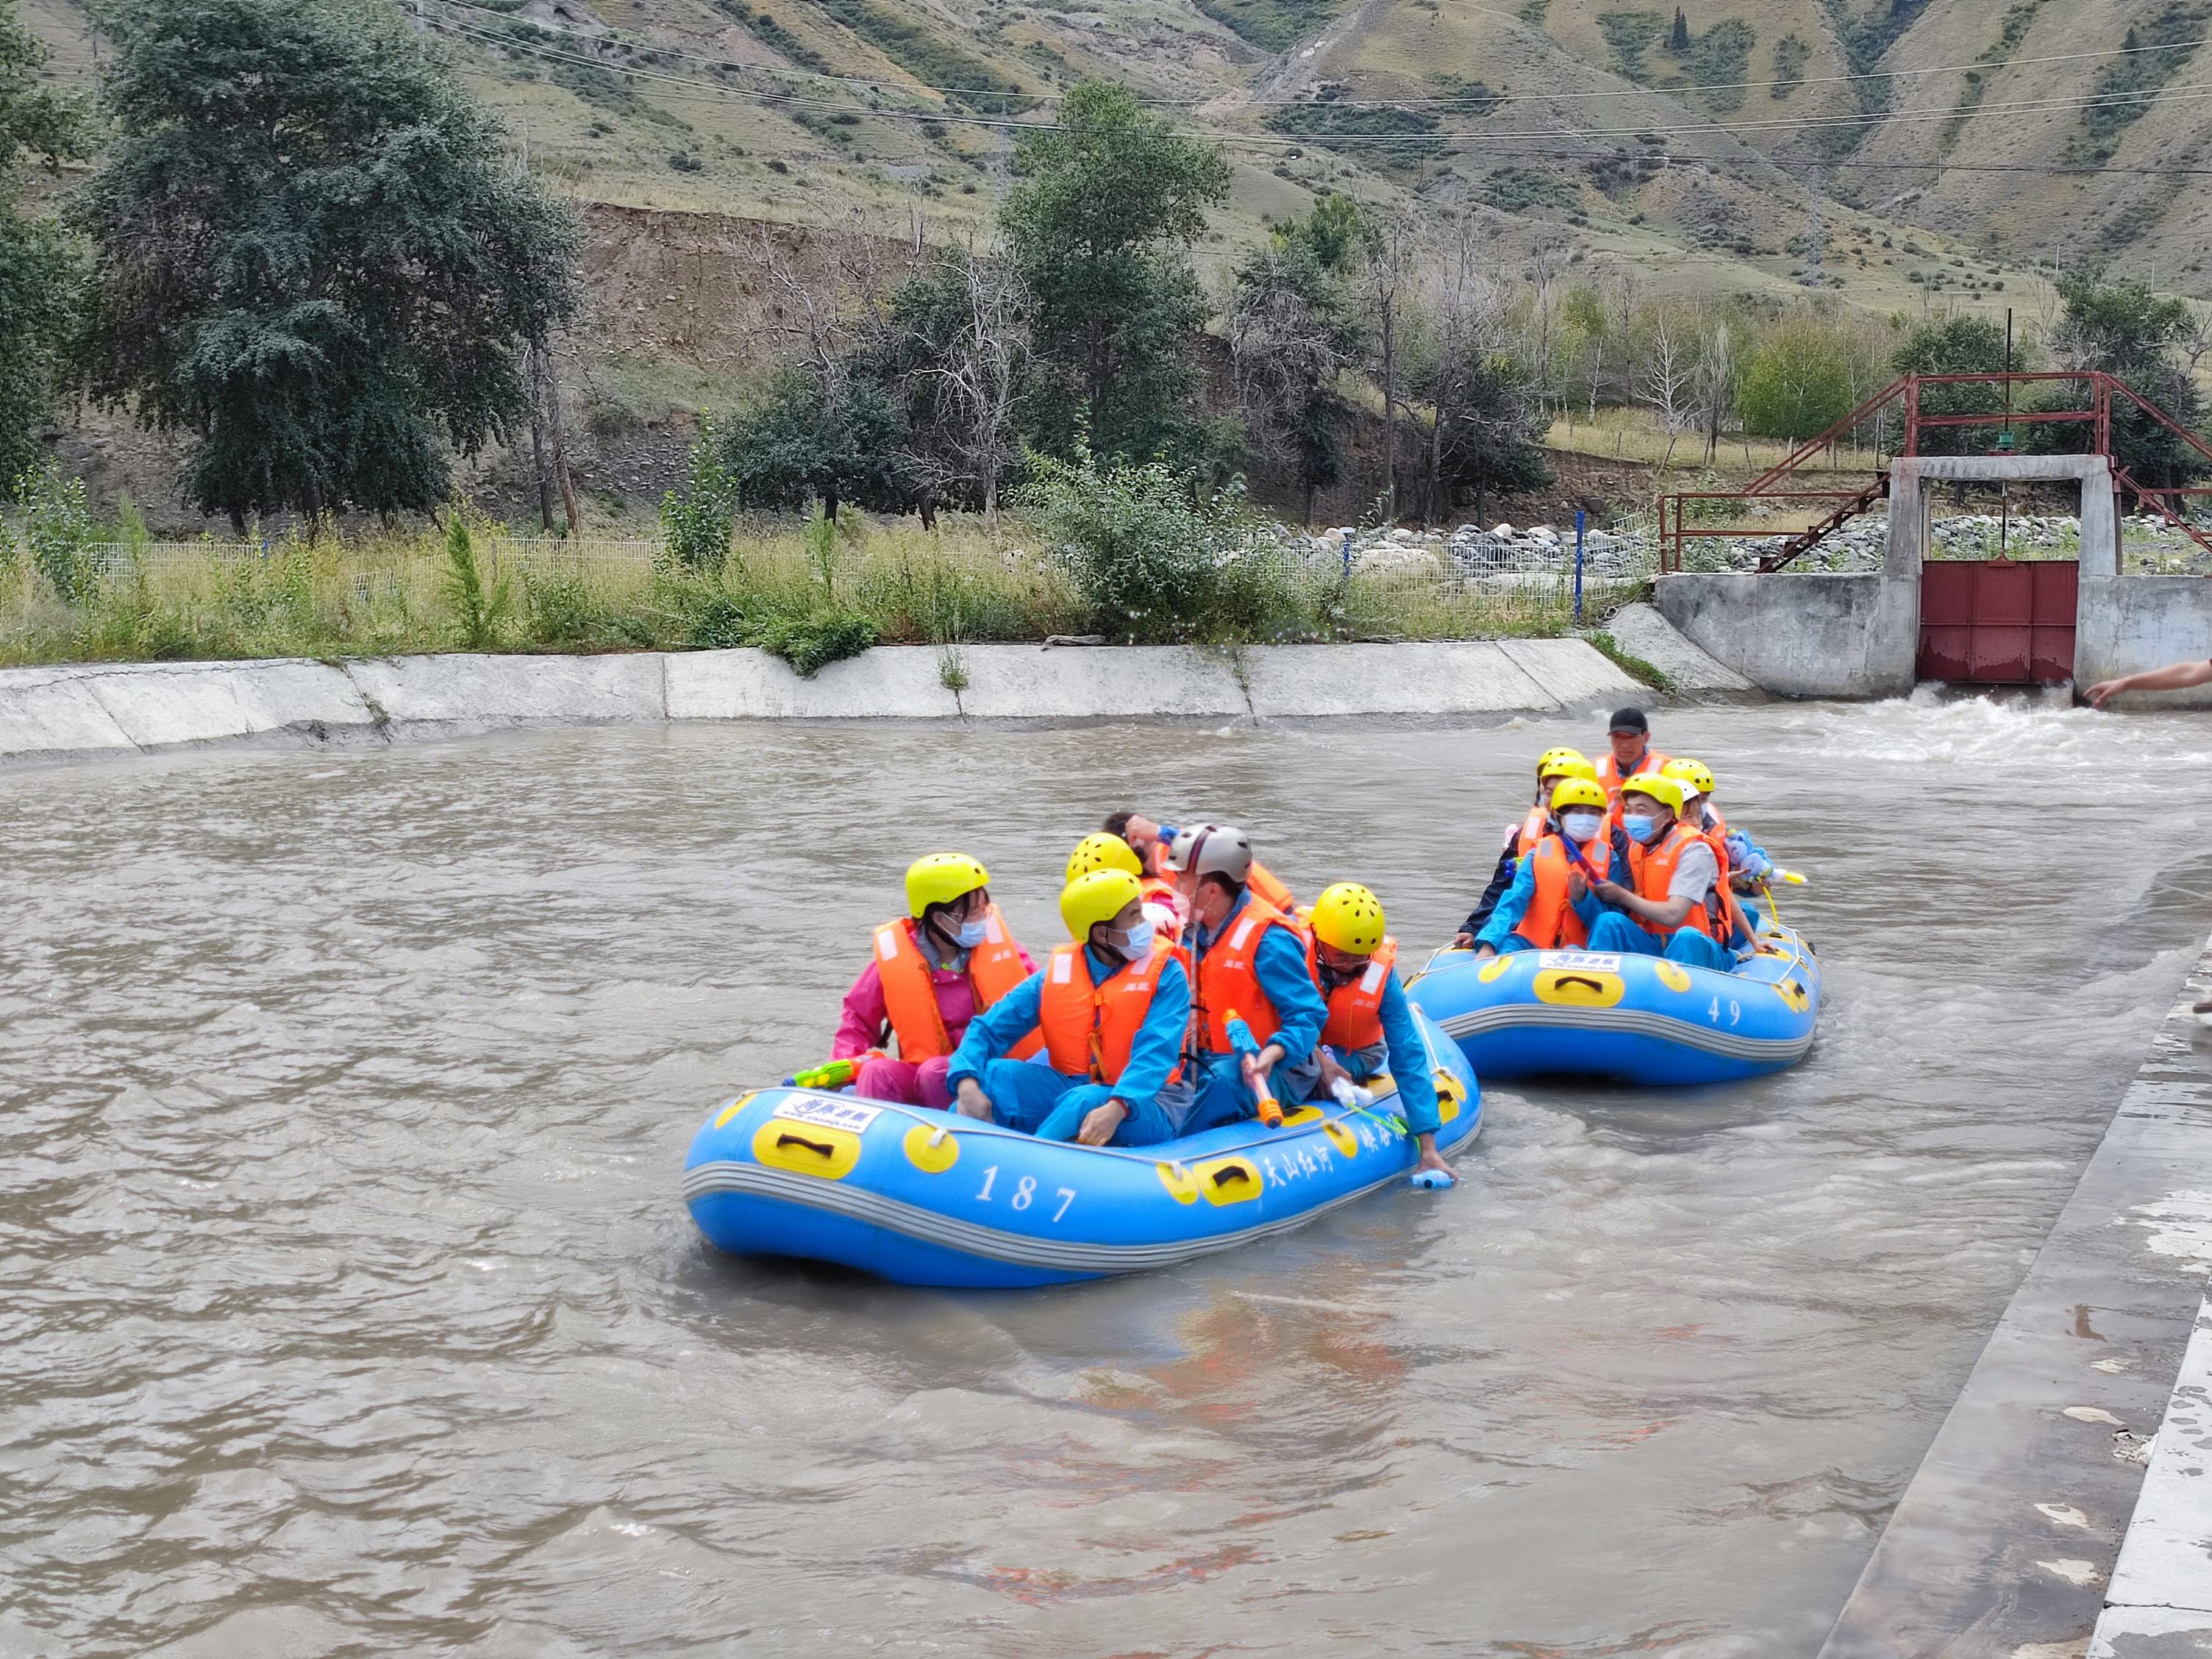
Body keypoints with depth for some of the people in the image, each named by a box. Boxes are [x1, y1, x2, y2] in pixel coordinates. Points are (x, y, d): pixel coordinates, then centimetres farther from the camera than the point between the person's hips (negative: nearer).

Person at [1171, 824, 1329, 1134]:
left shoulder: (1267, 938, -15)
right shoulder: (1195, 931, 9)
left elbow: (1309, 1015, -17)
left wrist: (1272, 1055, -34)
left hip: (1263, 1074, -7)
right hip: (1206, 1062, 7)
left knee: (1224, 1079, -37)